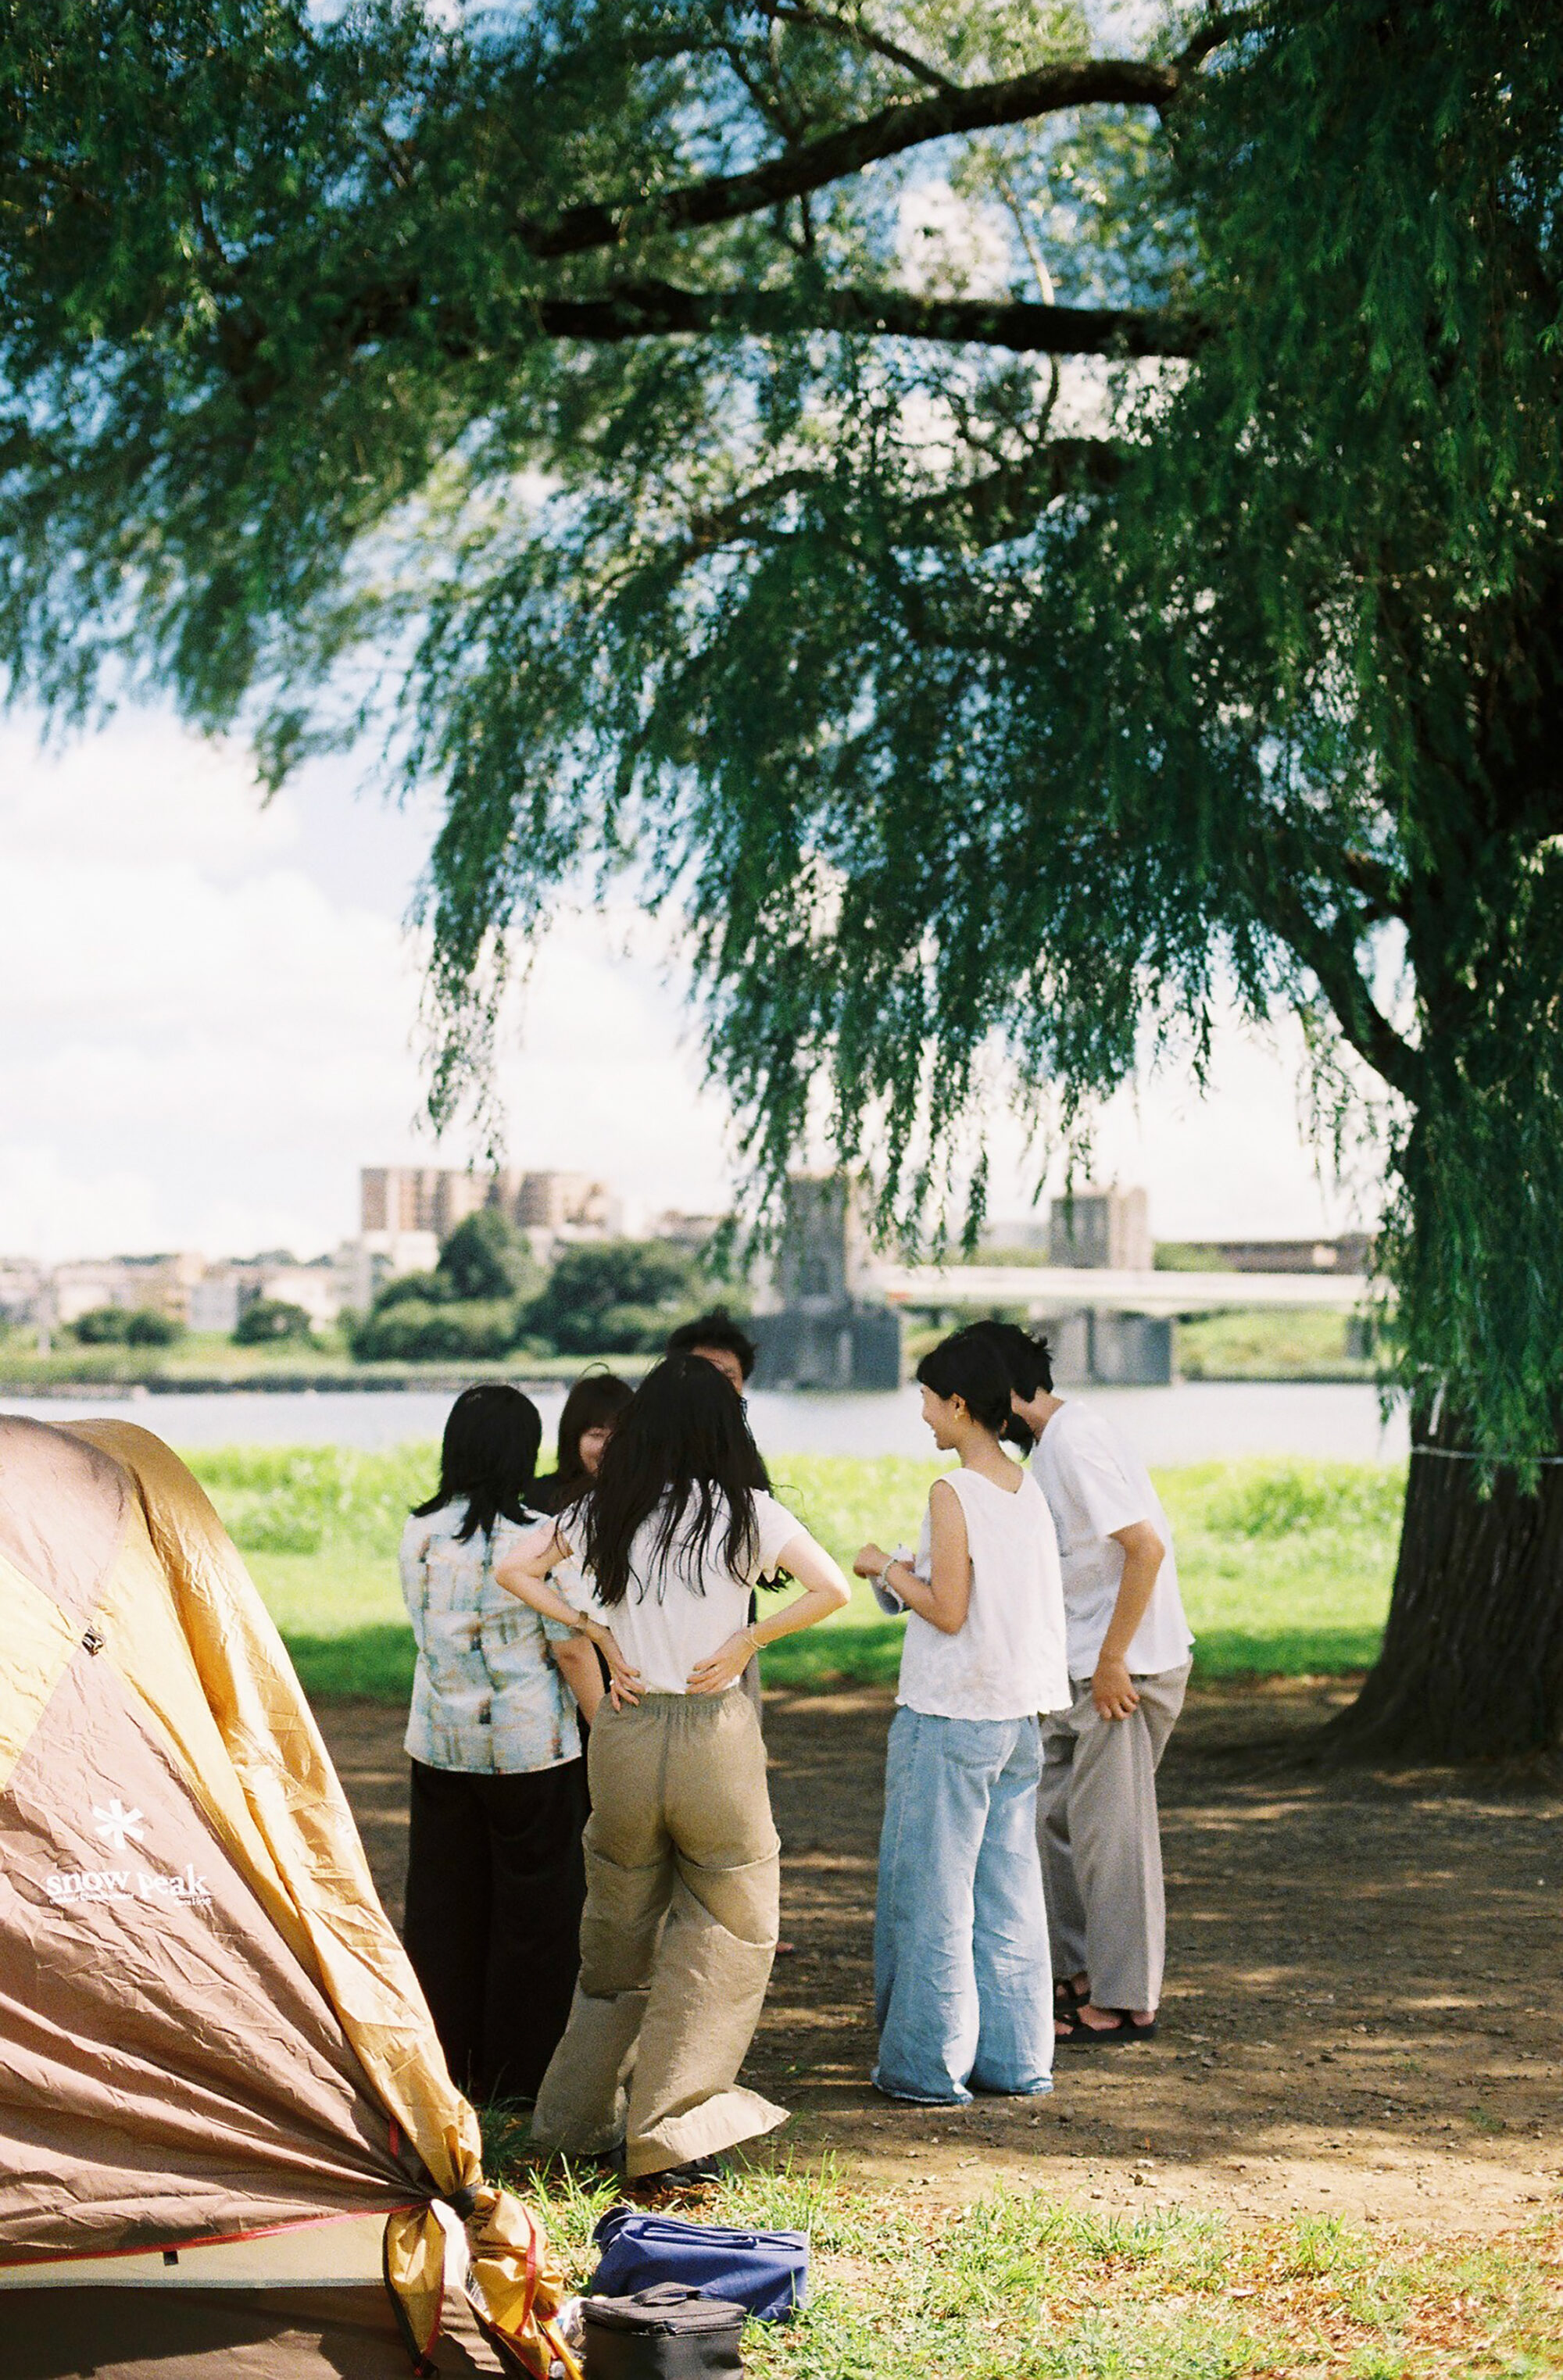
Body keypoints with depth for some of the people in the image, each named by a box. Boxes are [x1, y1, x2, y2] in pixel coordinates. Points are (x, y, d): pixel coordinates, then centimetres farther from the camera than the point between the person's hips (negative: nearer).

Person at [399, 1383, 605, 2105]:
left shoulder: (419, 1533, 1)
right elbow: (571, 1648, -11)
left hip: (439, 1742, 5)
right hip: (530, 1745, -5)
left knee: (442, 1904, 12)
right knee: (535, 1907, 6)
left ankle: (444, 2066, 20)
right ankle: (520, 2072, 11)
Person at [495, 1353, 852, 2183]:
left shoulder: (604, 1514, 3)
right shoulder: (748, 1512, -5)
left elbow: (514, 1570, 7)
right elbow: (833, 1589, -12)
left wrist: (596, 1630, 6)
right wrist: (747, 1640, -4)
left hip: (624, 1734, 3)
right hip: (715, 1735, -3)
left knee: (617, 1932, 18)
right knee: (726, 1936, 8)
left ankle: (584, 2119, 27)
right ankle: (670, 2134, 2)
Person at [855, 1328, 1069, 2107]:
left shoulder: (953, 1494, -15)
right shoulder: (1029, 1489, 7)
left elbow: (948, 1611, -18)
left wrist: (887, 1568, -3)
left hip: (946, 1719, -8)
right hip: (1017, 1716, 8)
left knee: (931, 1891, 1)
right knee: (1008, 1890, 12)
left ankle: (930, 2065, 6)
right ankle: (1015, 2059, 17)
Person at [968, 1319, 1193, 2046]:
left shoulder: (1075, 1442, -19)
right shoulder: (1051, 1441, 13)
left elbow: (1146, 1547, -25)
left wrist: (1112, 1661, -22)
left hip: (1126, 1666, -10)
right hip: (1081, 1664, 10)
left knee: (1109, 1827, -3)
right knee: (1056, 1814, 14)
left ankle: (1125, 2003, 6)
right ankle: (1085, 1971, 25)